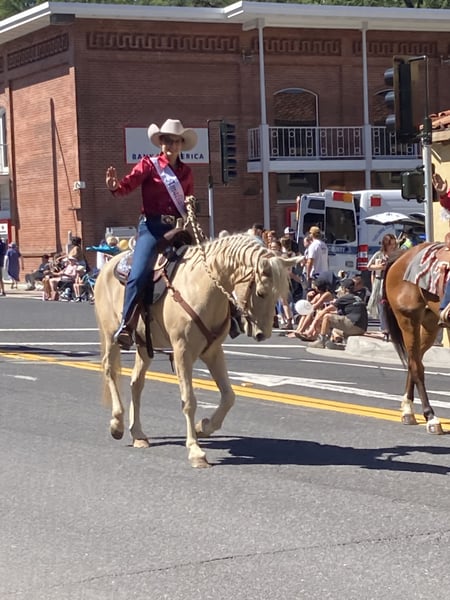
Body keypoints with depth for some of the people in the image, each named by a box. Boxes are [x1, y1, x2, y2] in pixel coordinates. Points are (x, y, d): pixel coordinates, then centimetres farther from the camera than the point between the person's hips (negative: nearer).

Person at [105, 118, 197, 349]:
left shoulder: (186, 172, 17)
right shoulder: (149, 164, 4)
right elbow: (130, 183, -13)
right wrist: (115, 186, -33)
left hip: (177, 228, 5)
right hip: (152, 226, -5)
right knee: (140, 273, -22)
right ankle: (126, 326, -17)